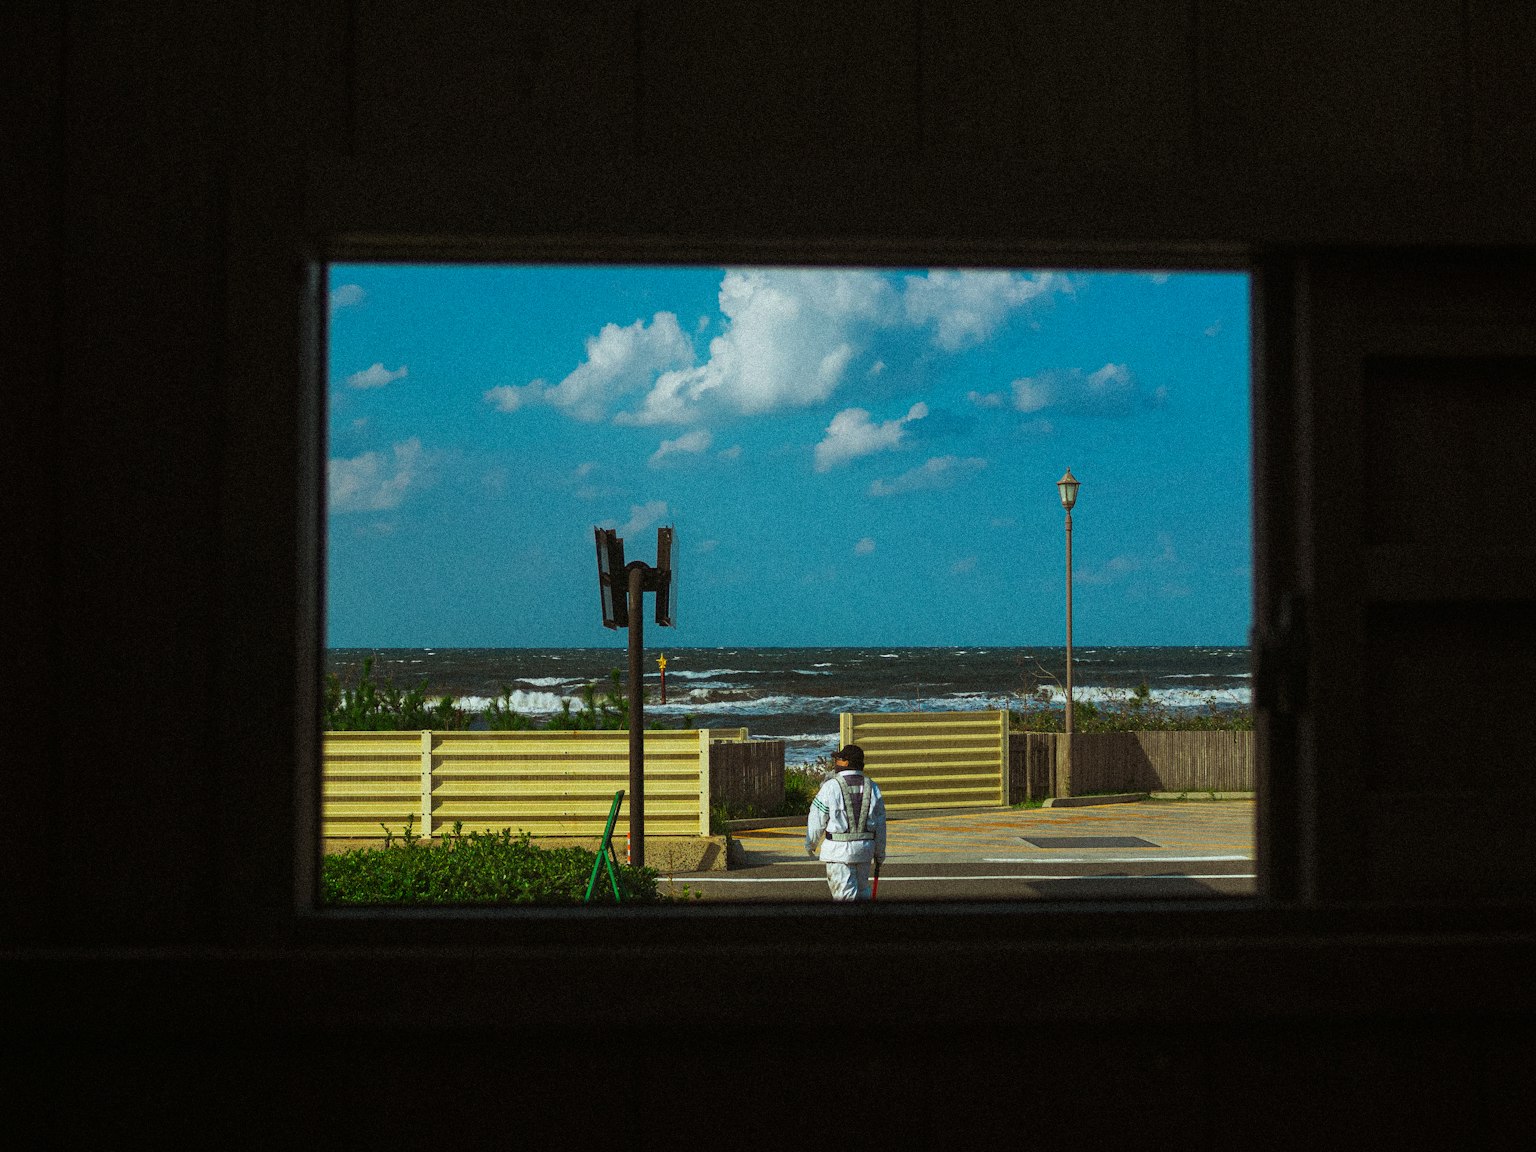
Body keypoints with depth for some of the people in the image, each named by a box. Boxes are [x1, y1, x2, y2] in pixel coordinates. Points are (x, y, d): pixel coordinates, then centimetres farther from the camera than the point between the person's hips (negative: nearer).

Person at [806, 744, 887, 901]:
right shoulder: (872, 788, 4)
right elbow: (880, 825, 7)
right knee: (862, 890, 18)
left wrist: (810, 843, 13)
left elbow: (817, 820, -4)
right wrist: (880, 853, 15)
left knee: (845, 894, -2)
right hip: (865, 848, 5)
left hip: (839, 849, -5)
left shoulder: (831, 787, -10)